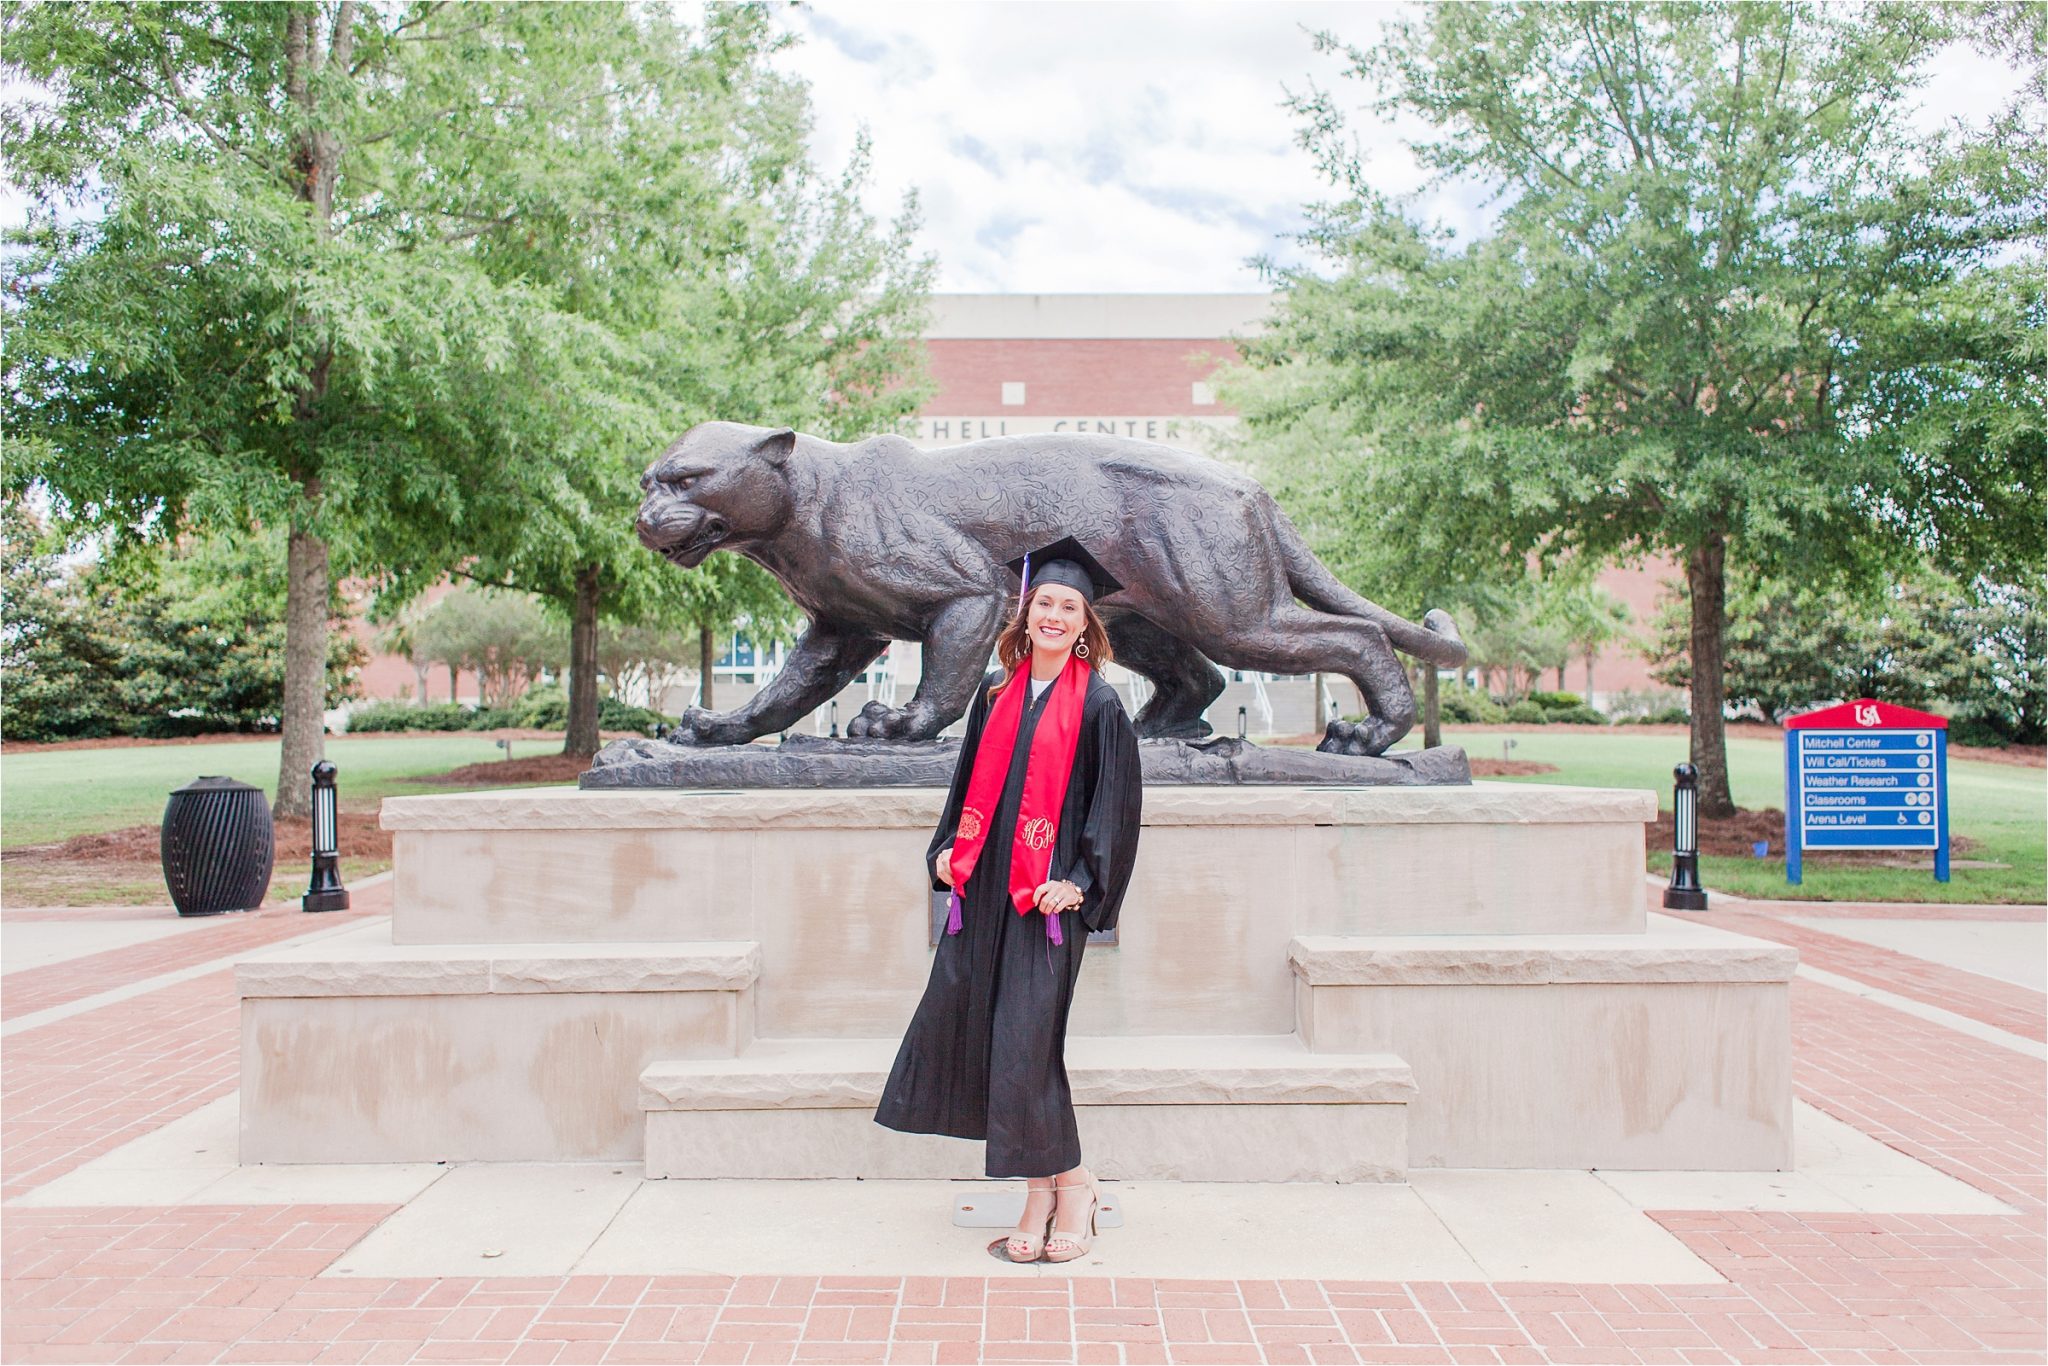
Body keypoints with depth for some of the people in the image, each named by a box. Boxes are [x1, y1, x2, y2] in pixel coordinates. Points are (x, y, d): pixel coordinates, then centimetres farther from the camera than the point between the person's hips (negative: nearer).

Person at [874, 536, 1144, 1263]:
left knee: (1027, 1040, -6)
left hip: (1048, 895, -6)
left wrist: (1080, 881, -13)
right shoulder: (997, 692, 11)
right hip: (984, 887, 6)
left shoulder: (1098, 705, -5)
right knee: (957, 1020, 7)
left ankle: (1064, 1185, 15)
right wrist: (949, 849, 7)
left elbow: (1117, 804, -6)